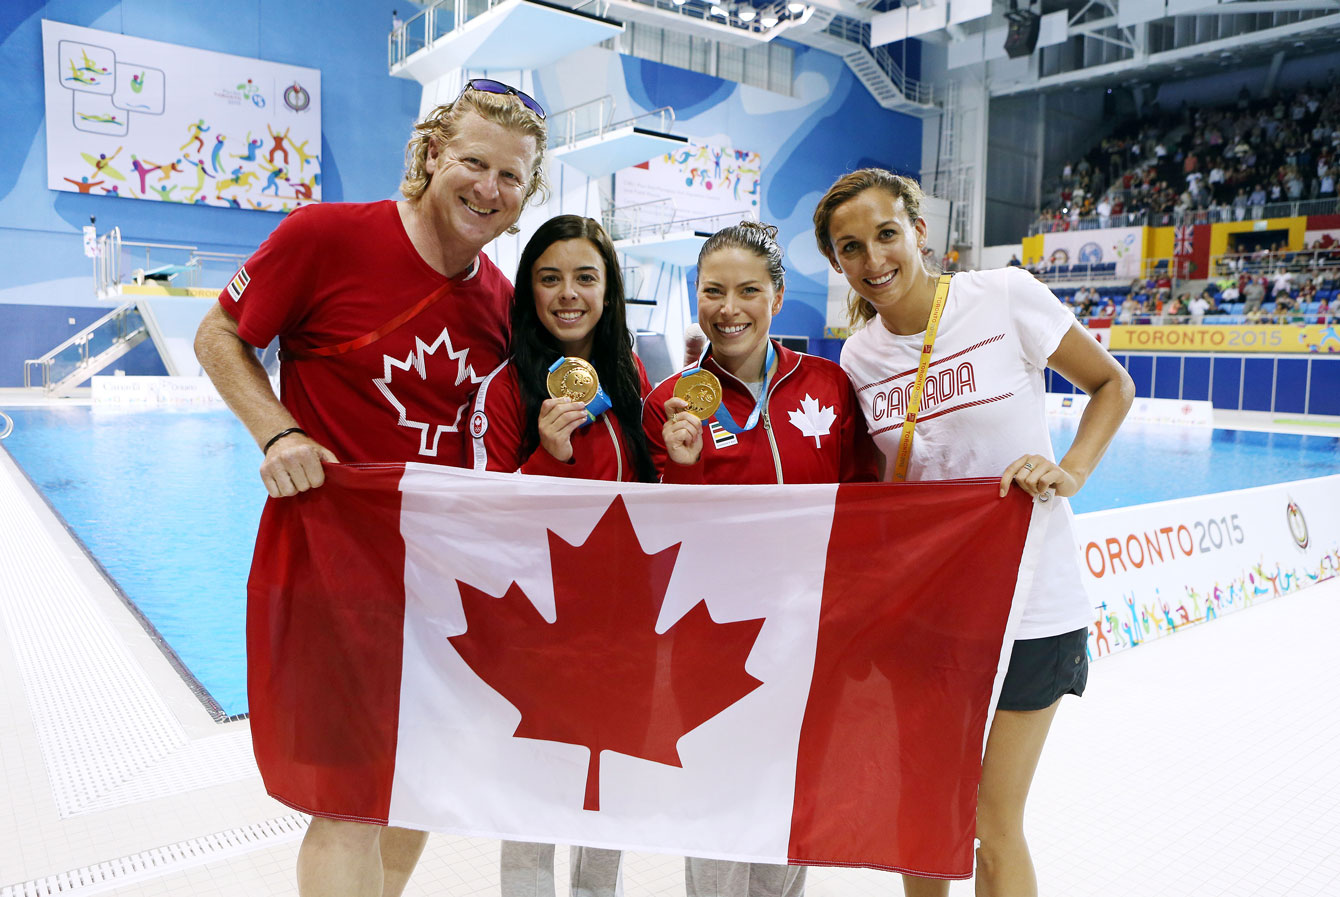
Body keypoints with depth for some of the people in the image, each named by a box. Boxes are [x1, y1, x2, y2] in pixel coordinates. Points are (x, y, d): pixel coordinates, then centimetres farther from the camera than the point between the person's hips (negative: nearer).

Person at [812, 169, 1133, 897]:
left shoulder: (1004, 297, -12)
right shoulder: (858, 355, 0)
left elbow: (1112, 384, 0)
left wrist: (1070, 472, -16)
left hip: (1028, 606, -3)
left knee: (994, 826, 6)